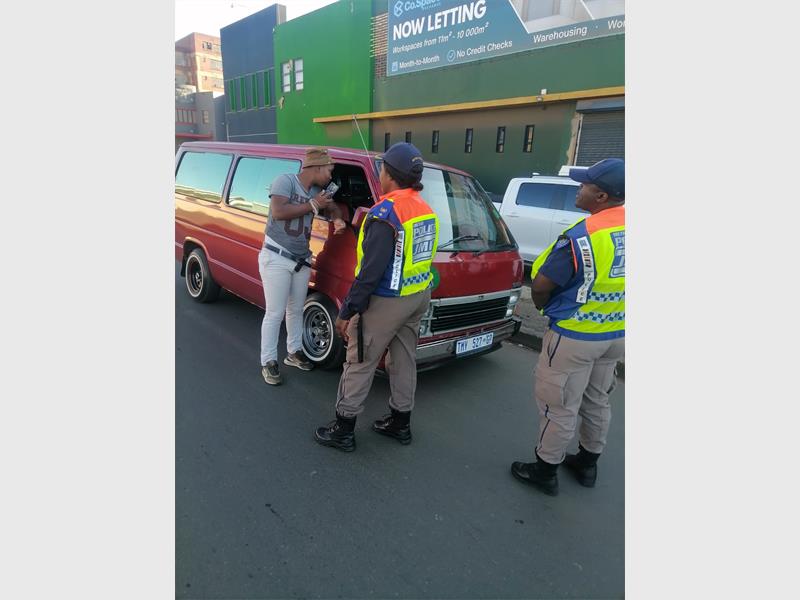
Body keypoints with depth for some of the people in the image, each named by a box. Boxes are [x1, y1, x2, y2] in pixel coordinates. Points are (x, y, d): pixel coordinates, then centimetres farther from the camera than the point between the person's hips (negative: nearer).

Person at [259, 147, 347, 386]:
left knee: (296, 310, 17)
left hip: (301, 260, 7)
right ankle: (268, 362, 11)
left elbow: (334, 208, 19)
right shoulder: (285, 180, -13)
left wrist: (338, 220, -6)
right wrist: (312, 205, -18)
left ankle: (294, 352, 33)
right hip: (276, 258, -7)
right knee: (275, 313, -1)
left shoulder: (318, 190, 6)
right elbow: (278, 212, -25)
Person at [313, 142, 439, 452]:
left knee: (359, 363, 6)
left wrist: (347, 311, -19)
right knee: (404, 359, 19)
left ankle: (343, 429, 19)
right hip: (419, 297, 8)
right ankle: (400, 423, 33)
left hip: (387, 302, -8)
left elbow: (371, 270, -24)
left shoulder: (386, 212, -21)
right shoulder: (426, 210, 6)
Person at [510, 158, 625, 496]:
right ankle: (587, 463, 40)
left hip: (575, 336, -8)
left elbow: (541, 285, -19)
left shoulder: (580, 236, -25)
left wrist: (541, 304, 2)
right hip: (617, 333, 8)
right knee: (597, 401, 22)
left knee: (559, 406, 8)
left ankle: (545, 471, 24)